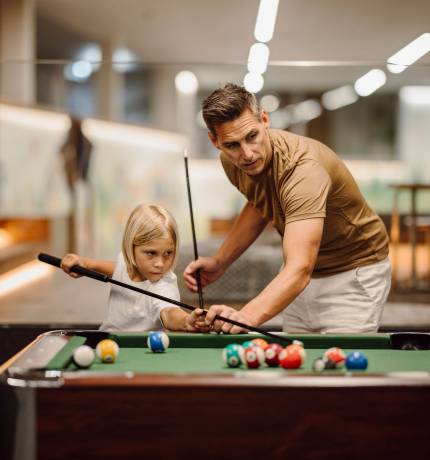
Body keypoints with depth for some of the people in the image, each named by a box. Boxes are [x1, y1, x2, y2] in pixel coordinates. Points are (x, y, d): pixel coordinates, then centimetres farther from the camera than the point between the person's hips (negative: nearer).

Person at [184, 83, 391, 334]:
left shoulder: (303, 169, -35)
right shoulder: (232, 160, -11)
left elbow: (300, 268, -46)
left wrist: (248, 315, -62)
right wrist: (220, 261, 1)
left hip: (353, 274, -6)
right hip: (304, 277, 7)